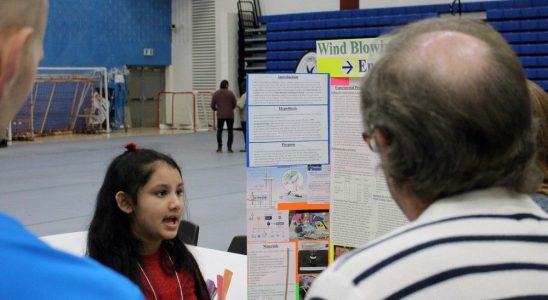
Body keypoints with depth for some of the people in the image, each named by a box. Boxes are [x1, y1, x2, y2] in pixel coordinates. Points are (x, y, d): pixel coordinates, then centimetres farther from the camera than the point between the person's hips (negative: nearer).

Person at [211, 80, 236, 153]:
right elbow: (234, 104, 0)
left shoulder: (215, 94, 2)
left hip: (220, 115, 1)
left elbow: (212, 105, 3)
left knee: (219, 131, 11)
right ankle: (229, 148, 4)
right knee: (230, 131, 7)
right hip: (230, 115, -1)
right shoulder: (230, 93, -4)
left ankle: (219, 147, 8)